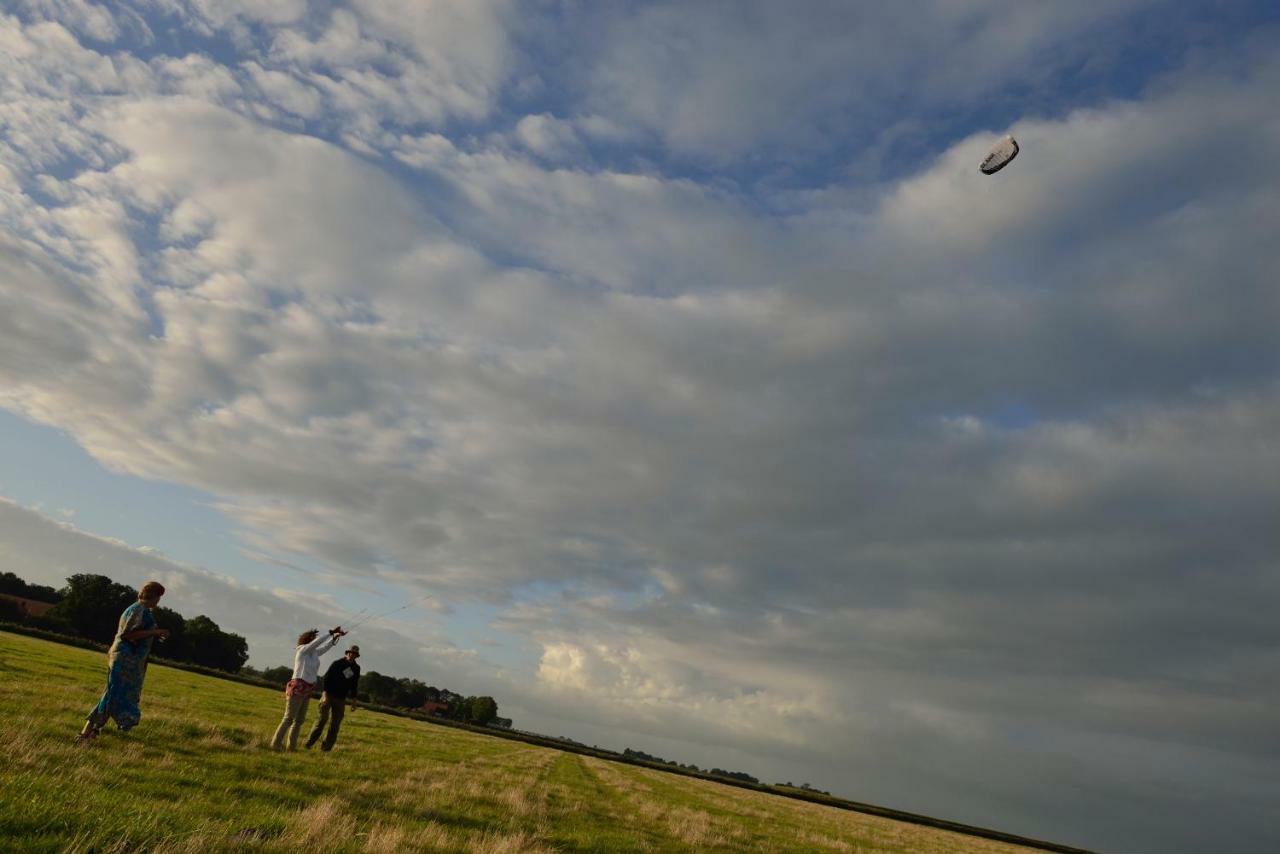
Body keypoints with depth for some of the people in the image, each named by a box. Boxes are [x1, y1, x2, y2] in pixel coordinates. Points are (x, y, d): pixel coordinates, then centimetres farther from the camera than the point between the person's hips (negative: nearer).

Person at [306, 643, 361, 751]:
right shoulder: (337, 663, -5)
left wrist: (353, 701, 10)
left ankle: (326, 748, 3)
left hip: (341, 699, 4)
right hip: (329, 695, -4)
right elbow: (326, 678, -9)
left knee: (336, 724, -1)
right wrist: (326, 695, -19)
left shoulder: (356, 668, 7)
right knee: (322, 719, -11)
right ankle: (309, 744, -2)